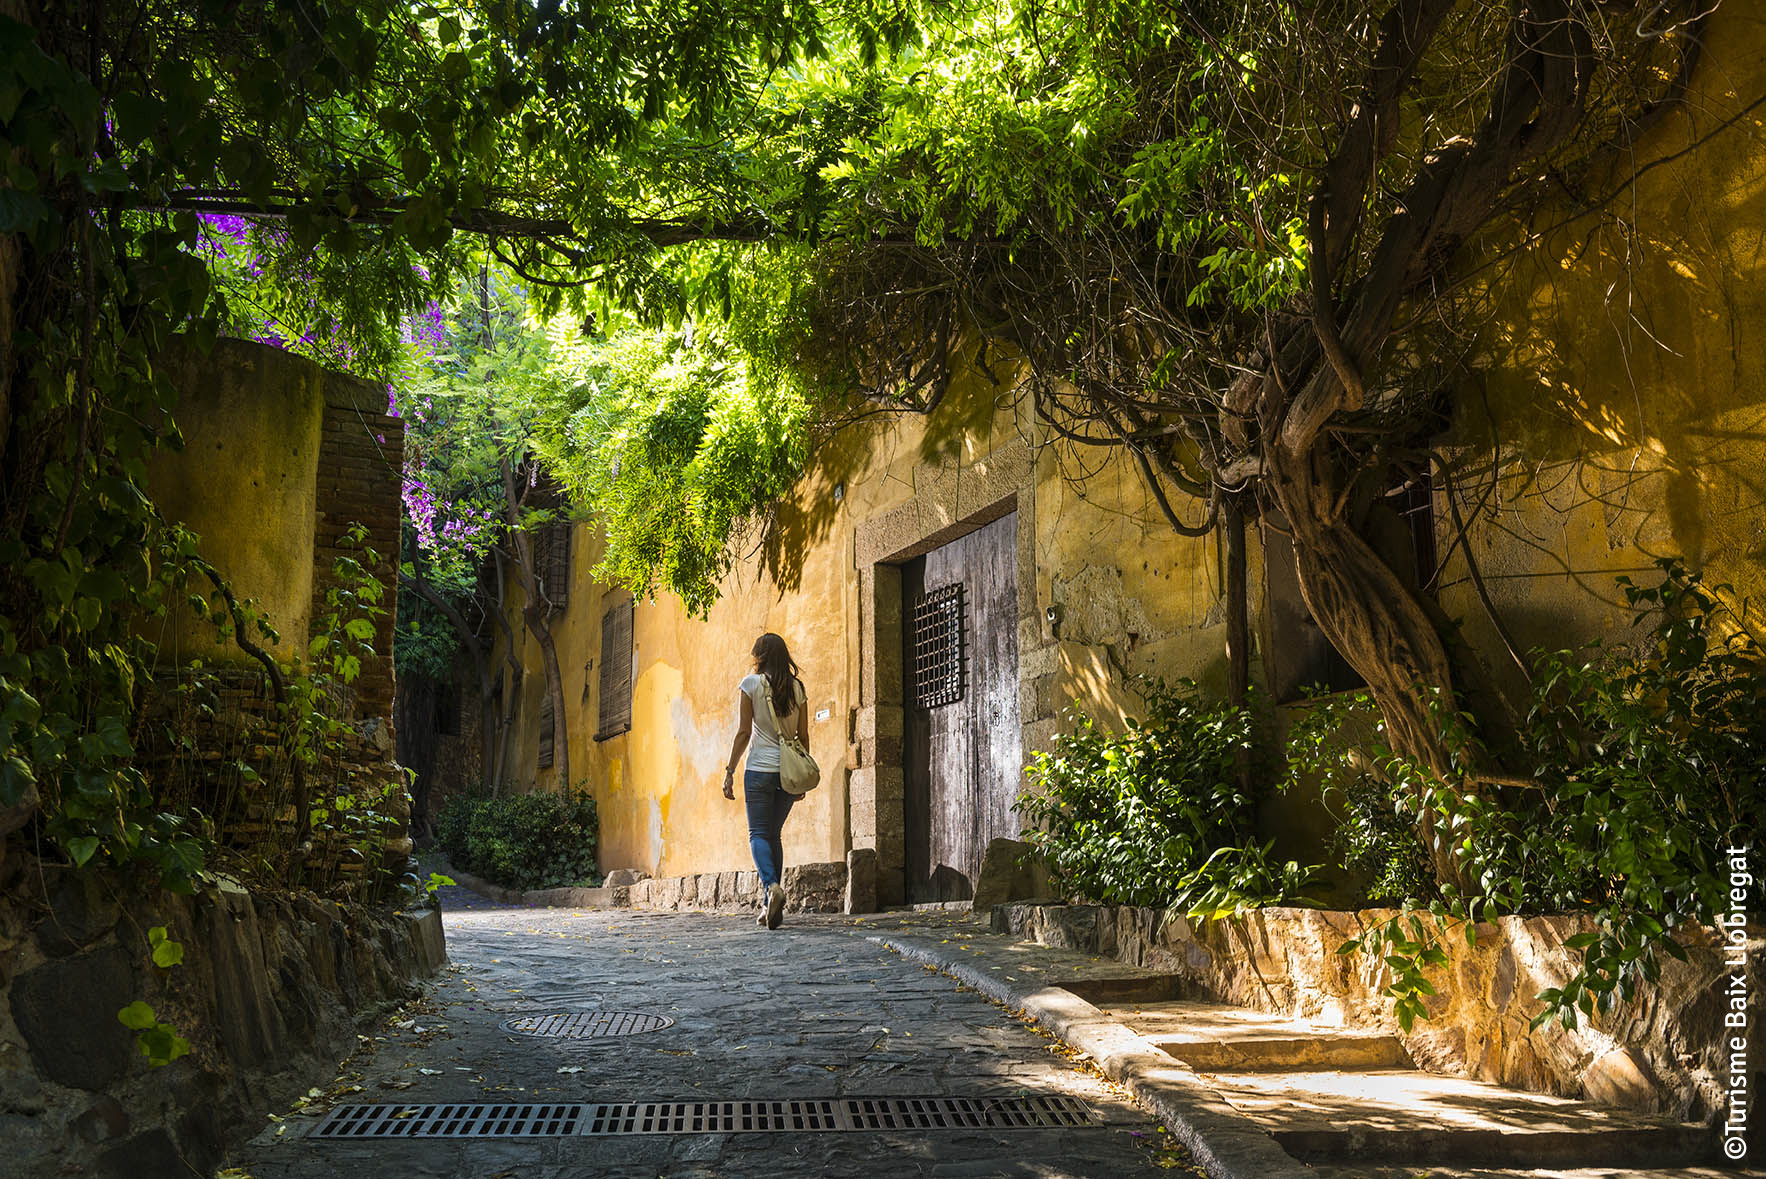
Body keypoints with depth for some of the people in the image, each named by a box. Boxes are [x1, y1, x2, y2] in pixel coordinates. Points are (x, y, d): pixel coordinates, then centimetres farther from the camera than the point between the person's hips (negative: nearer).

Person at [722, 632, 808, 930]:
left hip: (760, 769, -4)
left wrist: (729, 771, -1)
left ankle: (772, 886, -27)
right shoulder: (797, 688, 8)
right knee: (773, 834, 14)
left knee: (758, 834, -1)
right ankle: (770, 906, 11)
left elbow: (744, 732, -6)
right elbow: (803, 736, 9)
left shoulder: (752, 683, -3)